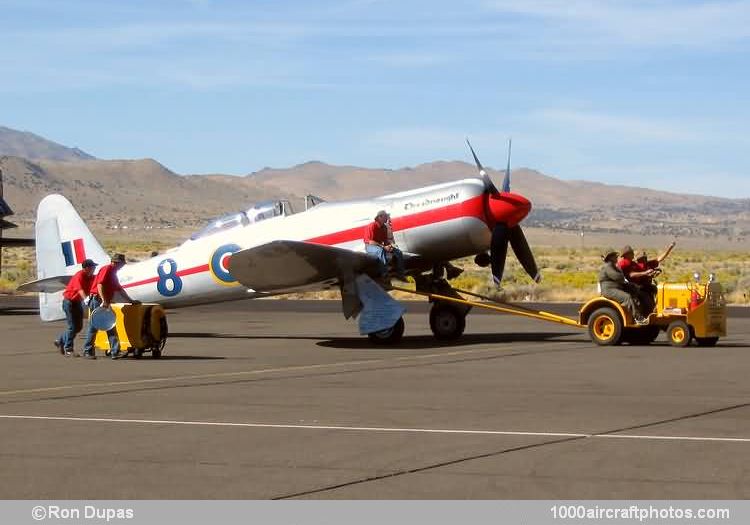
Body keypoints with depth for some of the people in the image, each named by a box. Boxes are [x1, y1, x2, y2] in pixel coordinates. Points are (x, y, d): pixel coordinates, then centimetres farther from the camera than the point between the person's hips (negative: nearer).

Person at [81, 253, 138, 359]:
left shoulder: (113, 273, 22)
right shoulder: (107, 269, -9)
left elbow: (119, 289, 29)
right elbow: (100, 285, -21)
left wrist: (130, 300, 28)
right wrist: (104, 301, -28)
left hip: (105, 303, 10)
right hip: (98, 300, -10)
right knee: (94, 327, -5)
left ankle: (115, 352, 0)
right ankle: (87, 351, 1)